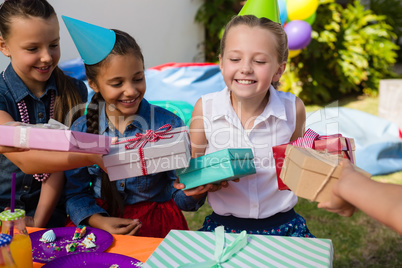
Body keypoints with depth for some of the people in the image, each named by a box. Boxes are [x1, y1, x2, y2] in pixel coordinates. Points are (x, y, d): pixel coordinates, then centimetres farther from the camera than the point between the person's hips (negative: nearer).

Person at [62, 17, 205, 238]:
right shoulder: (81, 130, 0)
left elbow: (180, 197, -3)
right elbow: (76, 194, 5)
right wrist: (98, 221, -13)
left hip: (156, 222, -1)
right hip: (100, 220, 2)